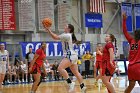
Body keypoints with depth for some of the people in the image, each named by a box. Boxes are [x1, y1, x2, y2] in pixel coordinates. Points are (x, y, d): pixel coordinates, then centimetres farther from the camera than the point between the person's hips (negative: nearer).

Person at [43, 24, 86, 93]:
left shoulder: (67, 35, -12)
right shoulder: (66, 35, 18)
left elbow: (56, 37, -16)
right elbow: (56, 37, 20)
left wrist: (48, 30, -10)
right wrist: (48, 30, 14)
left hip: (70, 56, -11)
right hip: (72, 56, 11)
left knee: (60, 68, -22)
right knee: (76, 72, 12)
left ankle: (70, 83, -25)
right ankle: (83, 87, 14)